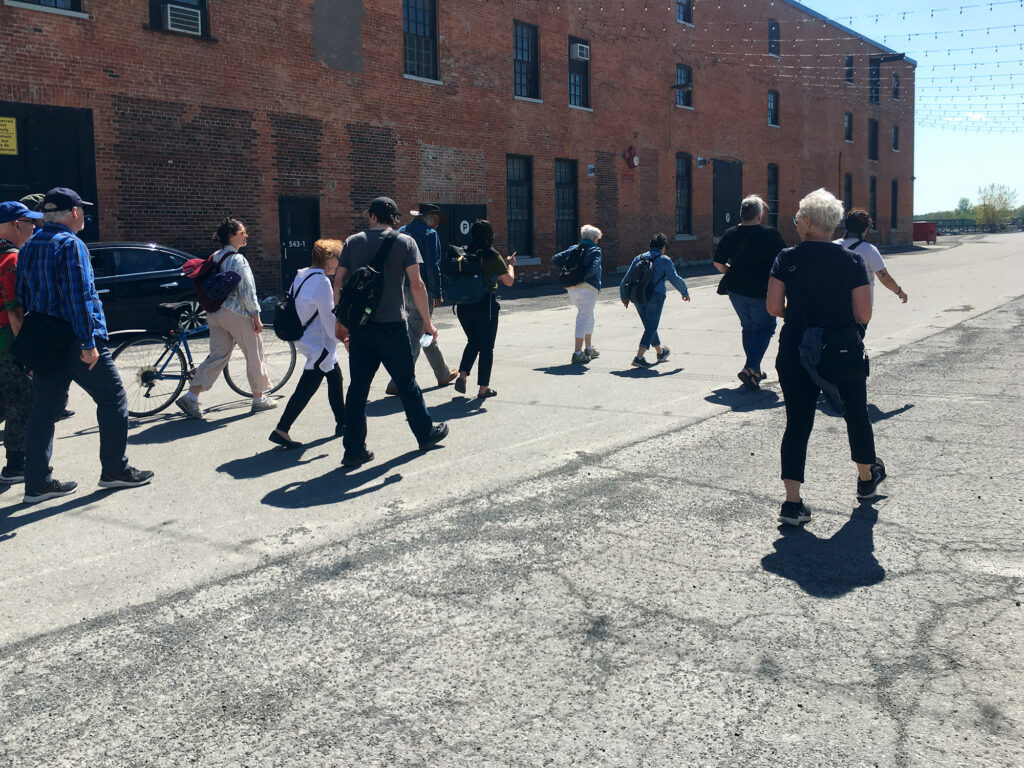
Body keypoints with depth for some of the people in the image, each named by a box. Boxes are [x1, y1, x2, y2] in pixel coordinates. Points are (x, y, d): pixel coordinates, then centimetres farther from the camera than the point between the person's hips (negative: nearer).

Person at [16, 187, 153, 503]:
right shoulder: (70, 245, -13)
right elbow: (78, 297, -20)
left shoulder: (28, 248, 13)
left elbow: (24, 299, 16)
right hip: (75, 343, -8)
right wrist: (88, 343, -19)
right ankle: (115, 470, 9)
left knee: (44, 410, 10)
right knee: (112, 400, 5)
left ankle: (37, 482, 12)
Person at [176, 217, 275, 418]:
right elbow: (247, 291, -16)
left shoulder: (214, 257, 12)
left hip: (215, 313, 8)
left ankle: (191, 396, 1)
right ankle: (259, 399, 15)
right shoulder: (238, 260, -13)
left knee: (217, 356, 10)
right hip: (237, 314, -8)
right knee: (254, 354, 6)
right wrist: (256, 317, -12)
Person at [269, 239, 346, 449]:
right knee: (306, 388, -5)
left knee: (335, 377, 20)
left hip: (306, 337, 10)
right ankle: (281, 430, -4)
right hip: (319, 343, -10)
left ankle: (342, 423, 29)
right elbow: (329, 318, -20)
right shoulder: (321, 282, -20)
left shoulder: (301, 276, 7)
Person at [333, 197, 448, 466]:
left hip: (359, 326, 2)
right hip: (392, 325, -2)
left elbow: (338, 282, 6)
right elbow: (416, 284, -7)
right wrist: (427, 322, 0)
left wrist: (340, 321, 15)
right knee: (406, 383, 11)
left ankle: (354, 450, 5)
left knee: (358, 387, 5)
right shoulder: (405, 242, -1)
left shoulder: (353, 242, 6)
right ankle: (426, 432, 27)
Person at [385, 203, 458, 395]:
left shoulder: (401, 232, 14)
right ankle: (397, 383, -8)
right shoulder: (430, 234, -8)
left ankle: (443, 374, 33)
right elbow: (433, 266, -15)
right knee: (415, 338, -5)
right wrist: (437, 294, -12)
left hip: (403, 292, 8)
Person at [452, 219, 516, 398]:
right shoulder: (493, 256, -10)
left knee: (473, 341, 22)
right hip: (485, 304, -4)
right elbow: (509, 281, -5)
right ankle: (483, 388, 11)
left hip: (464, 305, 5)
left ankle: (462, 375, 5)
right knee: (486, 346, 7)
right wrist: (510, 265, 15)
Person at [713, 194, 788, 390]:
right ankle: (750, 368, -11)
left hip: (736, 290, 5)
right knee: (764, 328, 6)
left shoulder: (730, 234, 0)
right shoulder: (771, 234, -10)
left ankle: (755, 370, 24)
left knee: (748, 327, 18)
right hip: (761, 291, -5)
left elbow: (718, 263, 3)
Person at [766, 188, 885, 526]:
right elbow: (863, 315, -9)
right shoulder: (851, 260, -6)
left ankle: (792, 502, -1)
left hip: (795, 355, 0)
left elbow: (773, 307, -7)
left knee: (797, 423, 5)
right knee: (856, 414, 21)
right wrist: (837, 313, 12)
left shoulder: (787, 258, -5)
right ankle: (866, 479, 41)